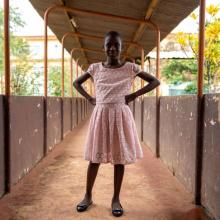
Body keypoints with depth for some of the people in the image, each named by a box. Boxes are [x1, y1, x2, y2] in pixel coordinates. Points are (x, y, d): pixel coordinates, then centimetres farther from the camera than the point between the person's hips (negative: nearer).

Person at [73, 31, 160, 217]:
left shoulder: (130, 68, -1)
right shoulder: (95, 68, 4)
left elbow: (155, 81, 2)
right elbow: (77, 83, 18)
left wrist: (134, 95, -5)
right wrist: (89, 98, 5)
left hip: (121, 115, -1)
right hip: (100, 115, 1)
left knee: (120, 157, 4)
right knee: (94, 157, 6)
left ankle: (116, 199, 20)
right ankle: (88, 196, 23)